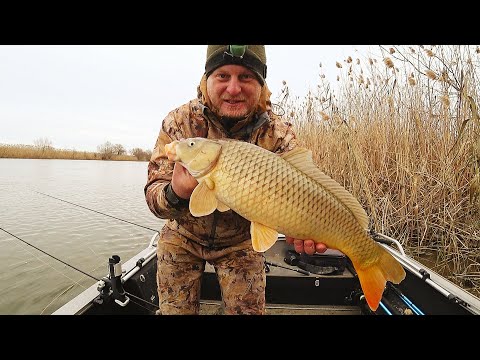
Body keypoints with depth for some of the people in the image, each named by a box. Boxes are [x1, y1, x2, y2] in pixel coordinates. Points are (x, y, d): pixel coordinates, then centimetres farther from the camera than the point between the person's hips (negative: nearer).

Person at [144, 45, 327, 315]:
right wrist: (175, 194, -45)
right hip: (182, 237, 1)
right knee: (175, 310, 13)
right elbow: (153, 191, -21)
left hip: (242, 241, 0)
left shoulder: (278, 133, -20)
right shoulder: (179, 121, -19)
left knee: (249, 310, 8)